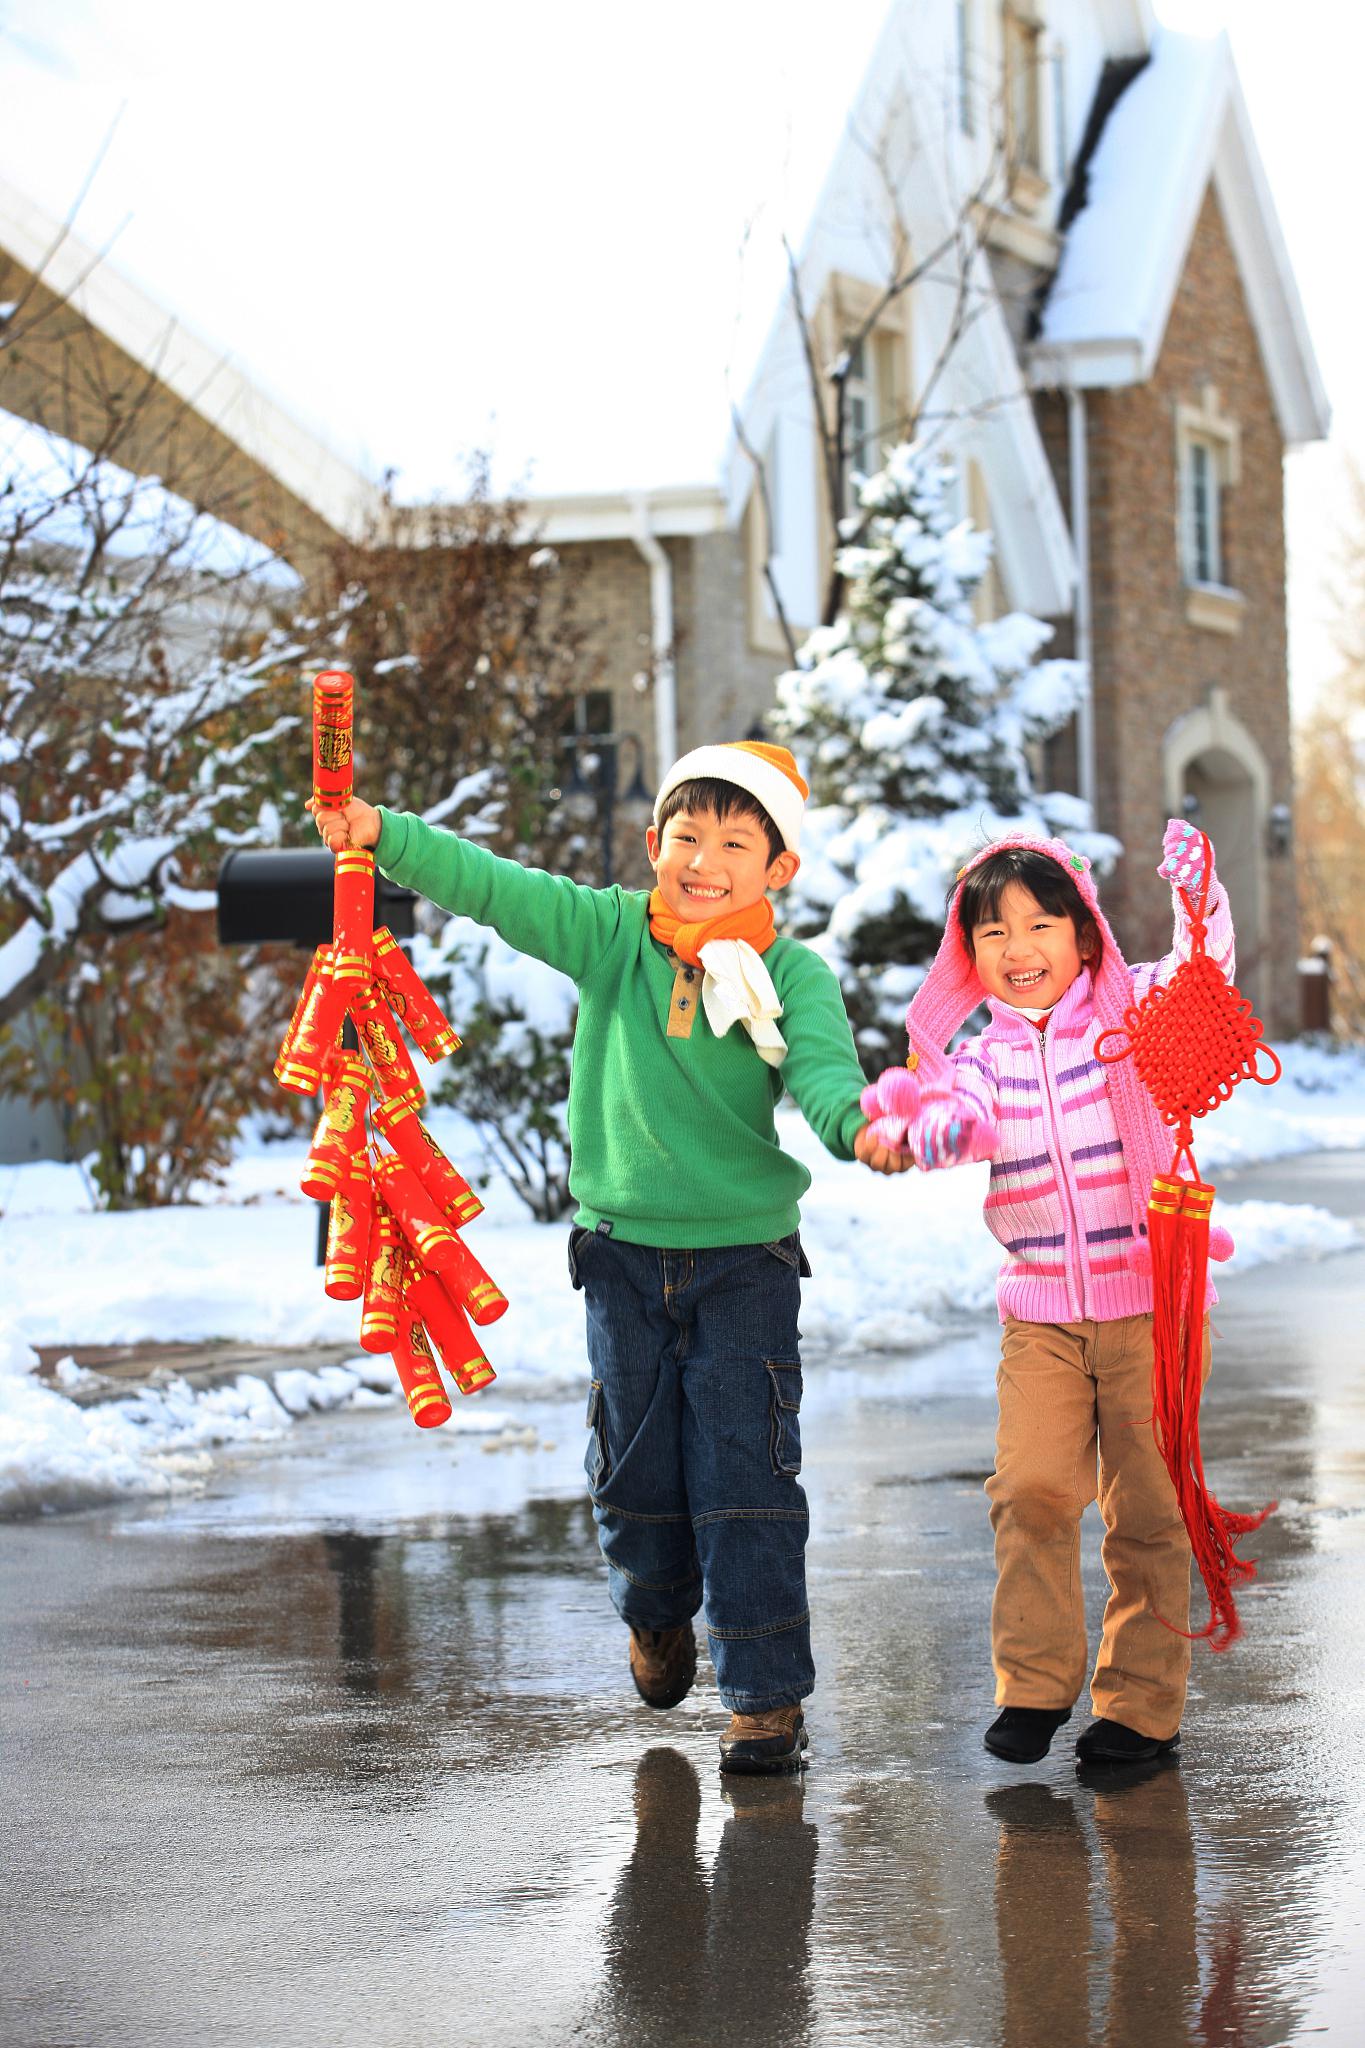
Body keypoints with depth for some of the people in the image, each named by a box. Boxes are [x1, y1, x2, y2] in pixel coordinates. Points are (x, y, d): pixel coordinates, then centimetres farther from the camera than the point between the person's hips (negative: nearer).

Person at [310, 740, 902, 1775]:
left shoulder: (794, 974, -8)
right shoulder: (610, 933, -3)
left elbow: (820, 1066, -24)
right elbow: (488, 884, -9)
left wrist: (856, 1125, -46)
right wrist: (383, 833, -22)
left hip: (746, 1259, -3)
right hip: (623, 1250, 3)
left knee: (746, 1474, -6)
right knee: (637, 1467, 13)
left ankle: (768, 1692, 2)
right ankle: (658, 1614, 43)